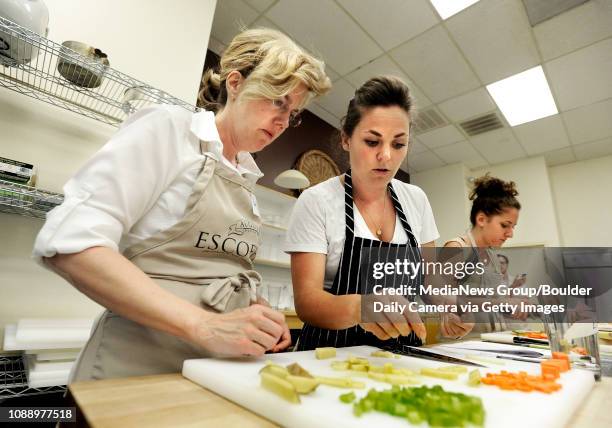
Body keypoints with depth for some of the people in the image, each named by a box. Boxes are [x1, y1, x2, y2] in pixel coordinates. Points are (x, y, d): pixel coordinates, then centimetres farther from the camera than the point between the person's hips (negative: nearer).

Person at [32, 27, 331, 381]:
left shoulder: (247, 176, 9)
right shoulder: (168, 128, -7)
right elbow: (70, 244, -18)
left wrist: (258, 314, -3)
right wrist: (205, 325, -26)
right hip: (138, 366, -5)